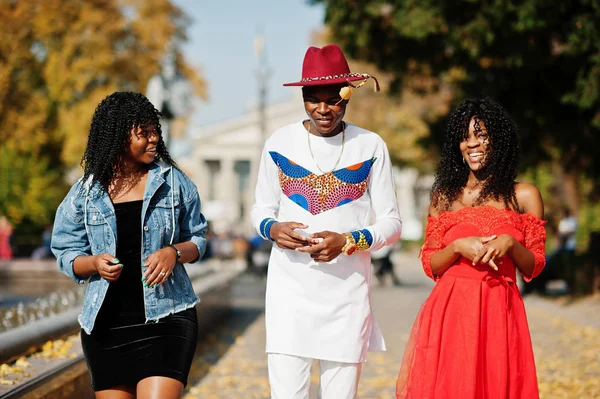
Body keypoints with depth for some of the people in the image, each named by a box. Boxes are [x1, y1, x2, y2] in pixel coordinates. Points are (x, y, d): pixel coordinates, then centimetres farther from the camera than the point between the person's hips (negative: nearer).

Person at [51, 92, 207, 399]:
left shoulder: (173, 182, 2)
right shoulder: (85, 194, 2)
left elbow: (197, 238, 10)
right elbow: (67, 255, 7)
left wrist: (174, 252, -12)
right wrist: (94, 263, -15)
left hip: (166, 316, -2)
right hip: (106, 324, 2)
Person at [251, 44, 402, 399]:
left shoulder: (370, 146, 2)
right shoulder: (279, 144, 5)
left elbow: (391, 223, 4)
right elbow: (261, 209, 16)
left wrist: (348, 242, -14)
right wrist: (273, 229, -8)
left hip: (347, 288, 0)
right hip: (290, 285, 0)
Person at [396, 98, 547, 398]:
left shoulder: (524, 196, 4)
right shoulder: (445, 195, 9)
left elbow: (534, 268, 4)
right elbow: (430, 265, 7)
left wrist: (510, 243, -14)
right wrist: (458, 247, -12)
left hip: (499, 312, -1)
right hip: (448, 310, 1)